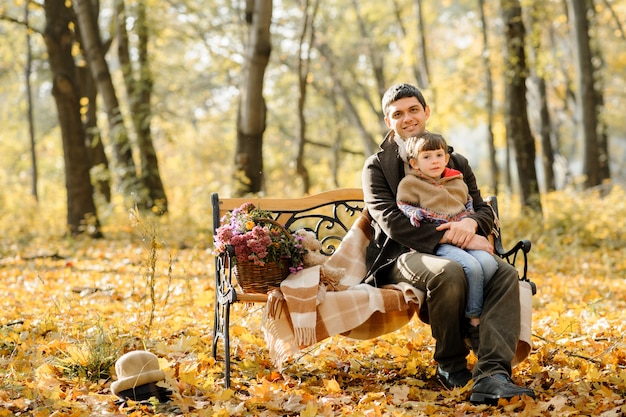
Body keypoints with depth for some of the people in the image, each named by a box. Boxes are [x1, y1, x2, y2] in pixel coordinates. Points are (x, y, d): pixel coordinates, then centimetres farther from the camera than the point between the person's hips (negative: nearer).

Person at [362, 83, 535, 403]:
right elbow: (391, 220, -10)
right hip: (402, 256, -4)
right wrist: (449, 237, -21)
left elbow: (485, 209, 12)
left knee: (506, 273, -26)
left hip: (456, 251, 4)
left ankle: (491, 375, -40)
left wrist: (471, 222, -15)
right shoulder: (377, 166, 6)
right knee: (449, 272, -38)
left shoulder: (456, 162, 20)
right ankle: (451, 365, -15)